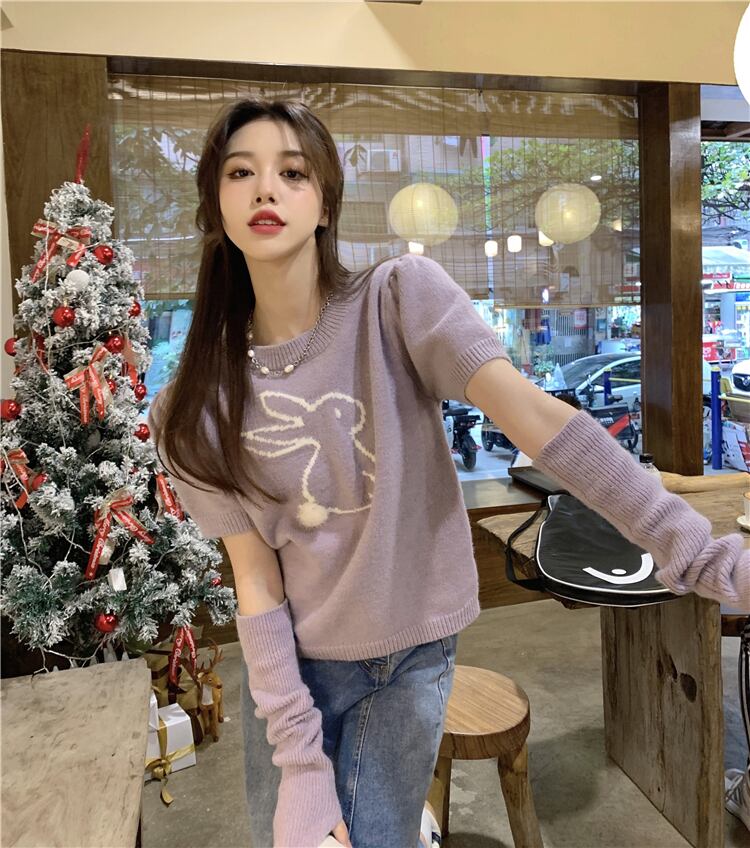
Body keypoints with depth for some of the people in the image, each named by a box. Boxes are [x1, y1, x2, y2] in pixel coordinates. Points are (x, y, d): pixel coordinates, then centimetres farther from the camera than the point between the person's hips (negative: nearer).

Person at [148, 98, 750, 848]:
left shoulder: (401, 300, -15)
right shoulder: (194, 412, -10)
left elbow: (538, 420, -25)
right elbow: (255, 581, -9)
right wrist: (299, 758, -12)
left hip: (411, 657, -1)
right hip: (289, 667, 2)